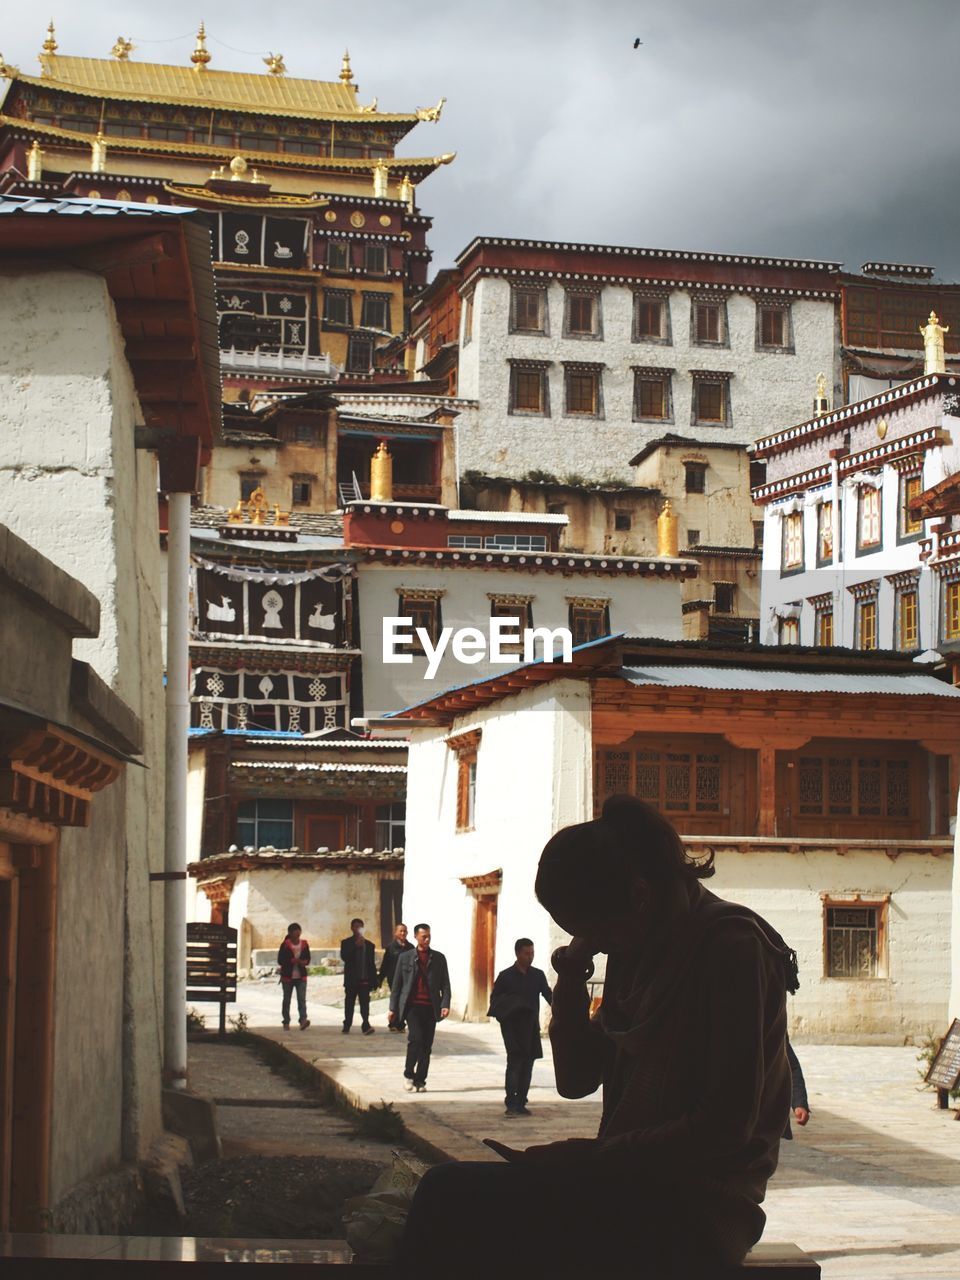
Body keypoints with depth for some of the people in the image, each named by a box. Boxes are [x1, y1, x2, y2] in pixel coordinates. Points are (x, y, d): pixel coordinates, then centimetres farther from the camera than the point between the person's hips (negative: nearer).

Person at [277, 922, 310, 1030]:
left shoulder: (304, 944, 5)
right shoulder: (285, 945, -4)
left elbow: (308, 958, 10)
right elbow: (280, 960, -8)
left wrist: (304, 962, -13)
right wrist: (292, 961, -21)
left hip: (301, 976, 1)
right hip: (287, 976, -1)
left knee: (302, 999, -12)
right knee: (287, 999, 8)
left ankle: (303, 1020, -23)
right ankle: (286, 1021, 17)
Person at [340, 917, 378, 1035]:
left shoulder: (369, 944, 12)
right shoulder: (346, 943, 7)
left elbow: (372, 963, 11)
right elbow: (344, 957, -11)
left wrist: (374, 980, 6)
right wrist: (355, 946, -18)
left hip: (365, 980, 1)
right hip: (351, 980, -1)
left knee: (365, 1003, -10)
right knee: (349, 1003, 5)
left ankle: (366, 1025, -18)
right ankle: (346, 1026, 13)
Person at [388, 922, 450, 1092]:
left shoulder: (439, 958, 10)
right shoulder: (405, 957, 6)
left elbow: (445, 984, 8)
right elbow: (397, 984, 9)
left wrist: (445, 1004, -7)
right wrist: (393, 1008, 5)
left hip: (430, 1007, 2)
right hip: (412, 1006, -2)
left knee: (426, 1045, 2)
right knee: (416, 1037, -19)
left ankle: (420, 1081, 11)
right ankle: (408, 1074, -2)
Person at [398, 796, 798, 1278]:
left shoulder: (731, 946, -11)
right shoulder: (636, 952, 14)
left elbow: (728, 1124, -17)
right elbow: (575, 1079, 17)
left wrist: (591, 1156, -16)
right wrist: (572, 974, 3)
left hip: (695, 1210, -8)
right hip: (633, 1184, 8)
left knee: (453, 1195, -21)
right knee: (448, 1190, -14)